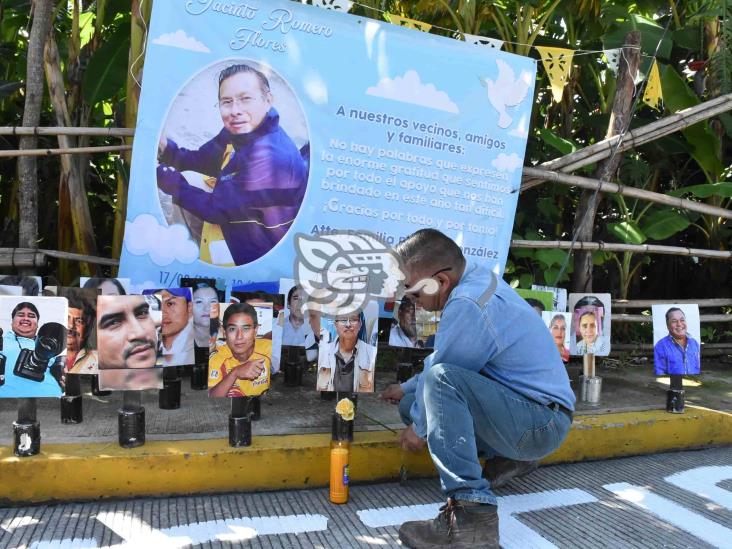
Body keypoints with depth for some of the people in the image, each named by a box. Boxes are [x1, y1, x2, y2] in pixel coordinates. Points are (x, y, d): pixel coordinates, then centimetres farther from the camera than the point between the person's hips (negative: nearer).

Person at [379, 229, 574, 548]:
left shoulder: (467, 305, -25)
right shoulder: (478, 279, 5)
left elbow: (441, 372, -15)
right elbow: (444, 358, 18)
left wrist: (420, 429, 2)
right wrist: (407, 389, 24)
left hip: (540, 423, -10)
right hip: (536, 418, 10)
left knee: (441, 380, -31)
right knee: (413, 401, 12)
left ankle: (469, 512, -32)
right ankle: (508, 458, 16)